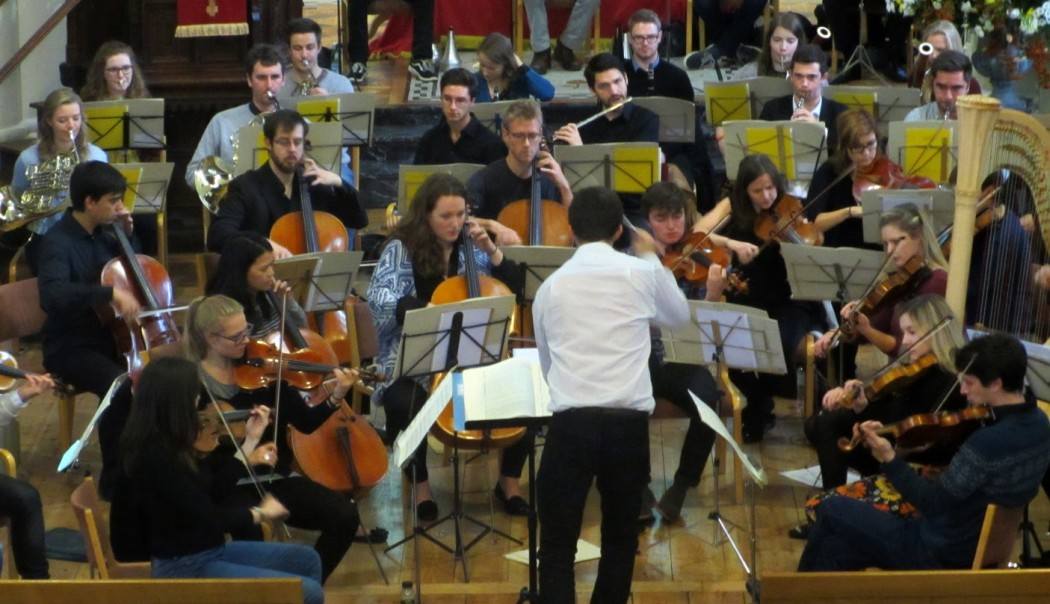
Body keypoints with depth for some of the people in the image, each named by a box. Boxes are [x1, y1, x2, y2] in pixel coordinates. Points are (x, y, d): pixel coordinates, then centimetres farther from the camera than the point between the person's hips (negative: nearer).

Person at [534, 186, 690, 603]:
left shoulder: (551, 286, 9)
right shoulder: (641, 273, 5)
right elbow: (679, 315, 27)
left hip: (570, 422, 0)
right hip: (628, 423, 0)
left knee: (558, 546, 3)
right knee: (620, 538, 17)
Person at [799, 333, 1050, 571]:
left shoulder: (989, 442, -31)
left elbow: (933, 503, -25)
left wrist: (889, 459, -25)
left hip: (943, 553, -9)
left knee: (831, 510, 8)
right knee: (835, 550, 14)